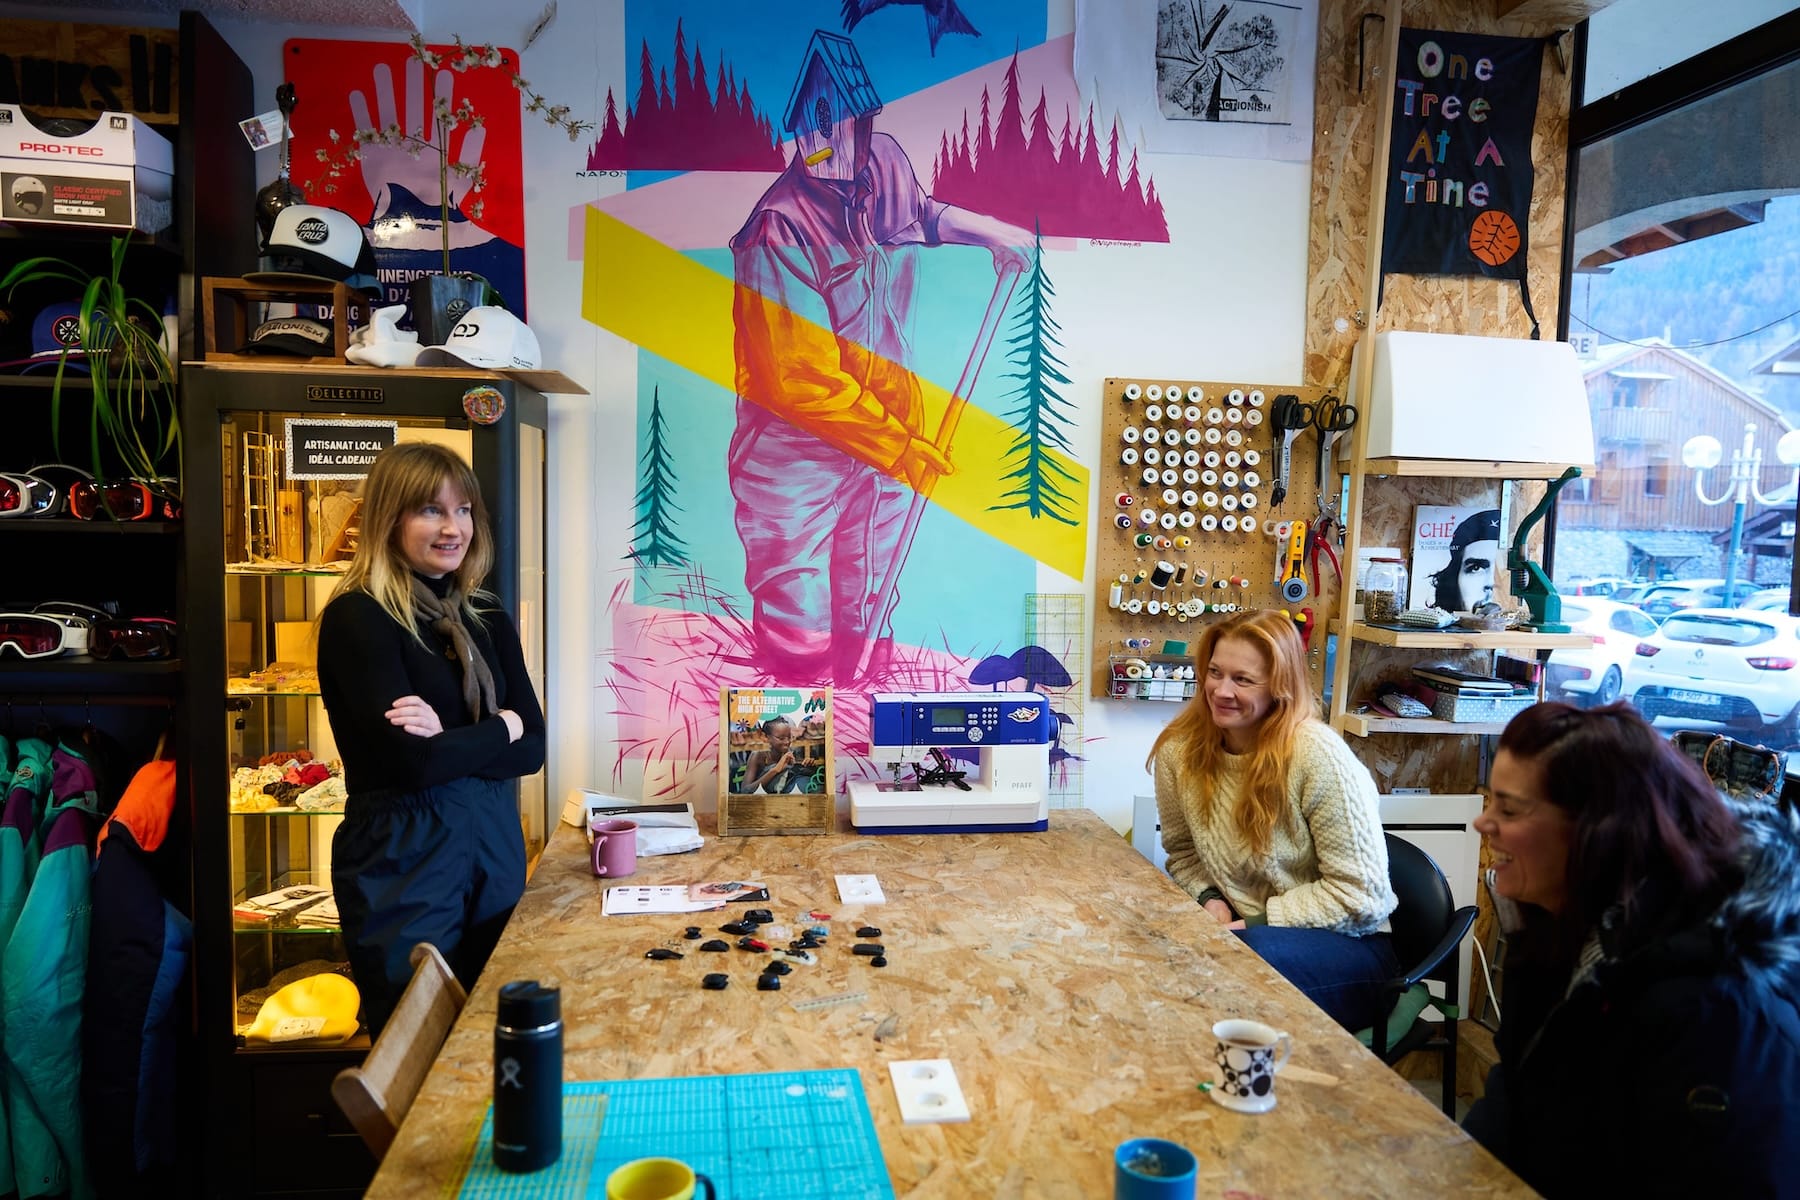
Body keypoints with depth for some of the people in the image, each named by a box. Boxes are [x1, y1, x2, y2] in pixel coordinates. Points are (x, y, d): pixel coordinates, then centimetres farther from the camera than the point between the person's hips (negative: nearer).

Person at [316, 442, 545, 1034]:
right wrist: (499, 728, -6)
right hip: (402, 857, -6)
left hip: (494, 843, 6)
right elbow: (411, 760, -20)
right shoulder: (356, 618, -10)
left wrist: (450, 739, -16)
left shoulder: (486, 619, 8)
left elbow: (532, 748, 0)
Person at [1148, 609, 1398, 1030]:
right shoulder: (1179, 750, -5)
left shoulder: (1319, 756, -20)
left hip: (1344, 945, -5)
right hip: (1241, 930, 5)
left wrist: (1255, 924, -18)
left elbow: (1357, 893, -16)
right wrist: (1209, 898, -9)